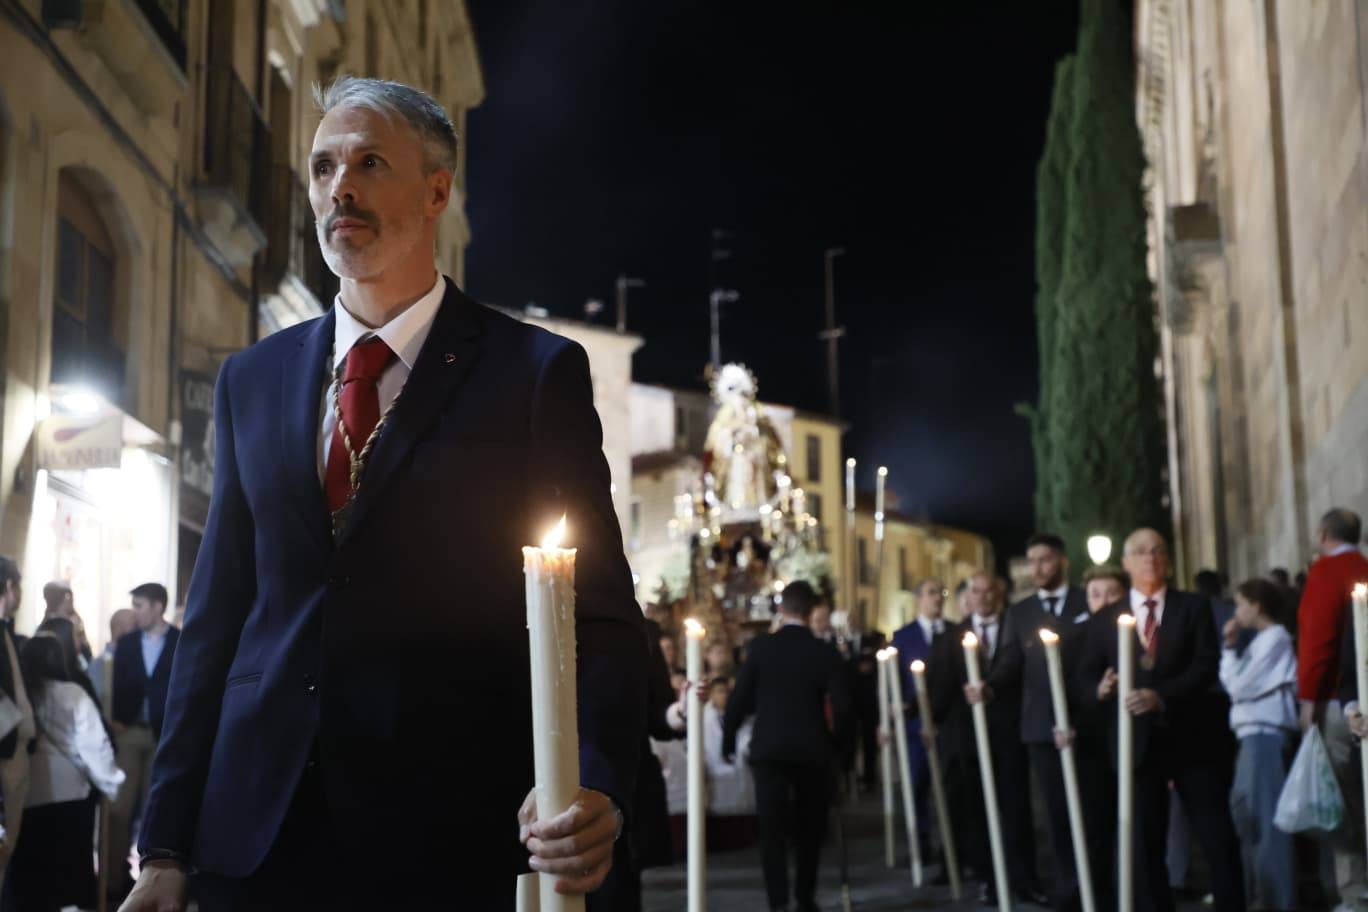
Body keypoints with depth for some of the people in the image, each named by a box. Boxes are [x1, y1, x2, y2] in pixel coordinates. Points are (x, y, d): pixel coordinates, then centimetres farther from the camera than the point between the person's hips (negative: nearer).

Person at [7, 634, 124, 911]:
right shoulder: (74, 695, -5)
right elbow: (93, 745, -6)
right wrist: (113, 783, 8)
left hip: (25, 798, 1)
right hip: (69, 796, 0)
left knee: (30, 879, 10)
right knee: (73, 874, 11)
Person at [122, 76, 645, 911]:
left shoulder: (537, 372, -1)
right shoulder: (252, 381, 12)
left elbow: (601, 614, -5)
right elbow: (217, 614, 11)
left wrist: (595, 781, -23)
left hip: (458, 842, -3)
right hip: (259, 835, 4)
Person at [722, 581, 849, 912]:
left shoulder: (760, 646, -4)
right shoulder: (825, 652, -3)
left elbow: (739, 699, -5)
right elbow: (841, 706, -8)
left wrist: (728, 742, 7)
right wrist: (832, 742, 9)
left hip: (769, 748, -1)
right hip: (812, 749, 1)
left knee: (772, 828, -1)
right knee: (809, 828, 16)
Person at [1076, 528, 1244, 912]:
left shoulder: (1193, 607, 5)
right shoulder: (1104, 619, 9)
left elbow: (1207, 666, -7)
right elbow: (1086, 676, 6)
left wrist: (1162, 696, -21)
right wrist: (1100, 689, -17)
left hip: (1192, 738, -1)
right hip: (1137, 743, 1)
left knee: (1218, 839, 2)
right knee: (1144, 844, 5)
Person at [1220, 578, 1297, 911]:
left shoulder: (1275, 637, -10)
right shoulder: (1264, 639, 19)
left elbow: (1239, 686, -13)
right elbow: (1237, 684, 14)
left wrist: (1229, 648, -1)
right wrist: (1231, 649, 8)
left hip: (1266, 735, -10)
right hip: (1254, 735, 10)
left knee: (1264, 818, -8)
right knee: (1249, 816, 14)